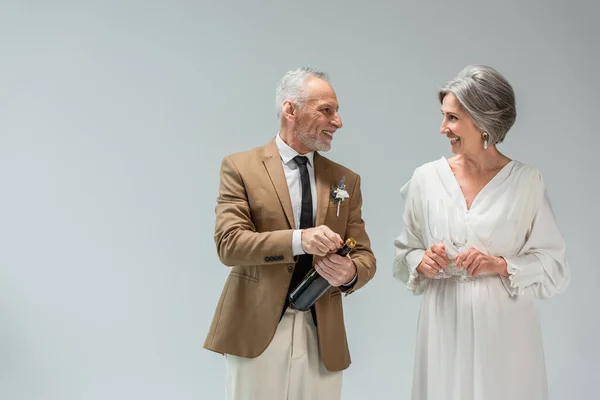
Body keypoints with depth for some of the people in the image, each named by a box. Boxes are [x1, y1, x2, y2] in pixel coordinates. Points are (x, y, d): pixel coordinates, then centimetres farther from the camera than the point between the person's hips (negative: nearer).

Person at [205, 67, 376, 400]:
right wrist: (298, 240, -25)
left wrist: (350, 273, -16)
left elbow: (364, 255, 8)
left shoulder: (346, 180, 10)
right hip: (256, 331, -3)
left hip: (322, 336, 4)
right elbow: (228, 243, -12)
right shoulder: (240, 168, -2)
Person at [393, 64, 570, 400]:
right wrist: (421, 263, -10)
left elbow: (555, 268, -4)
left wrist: (501, 265, -17)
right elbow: (405, 254, 10)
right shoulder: (426, 177, 1)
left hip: (504, 332, -2)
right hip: (444, 330, 2)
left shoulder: (527, 181, -5)